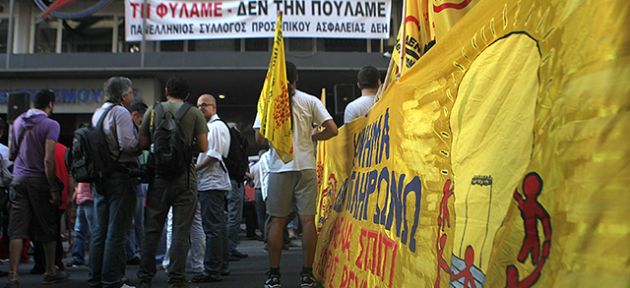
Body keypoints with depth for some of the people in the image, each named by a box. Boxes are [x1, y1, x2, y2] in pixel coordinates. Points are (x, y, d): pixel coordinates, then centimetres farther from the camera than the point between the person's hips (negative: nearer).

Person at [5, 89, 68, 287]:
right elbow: (48, 160, -15)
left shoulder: (18, 121, 10)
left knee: (17, 230, 2)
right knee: (47, 229, 8)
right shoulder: (50, 125, -9)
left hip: (18, 179, 5)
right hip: (39, 180, -5)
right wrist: (53, 188, -11)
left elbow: (11, 151, 18)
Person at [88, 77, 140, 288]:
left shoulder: (97, 113, 15)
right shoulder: (121, 112, -10)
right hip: (120, 175, -8)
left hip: (100, 176, 8)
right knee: (117, 232, -4)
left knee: (99, 231, 12)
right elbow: (128, 144, -20)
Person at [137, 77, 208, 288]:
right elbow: (203, 146, -4)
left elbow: (142, 144, 5)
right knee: (181, 229, 1)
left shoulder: (153, 111, 5)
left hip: (158, 175, 2)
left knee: (152, 228, 9)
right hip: (184, 177, -2)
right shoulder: (194, 113, 0)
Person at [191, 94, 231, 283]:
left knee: (212, 227, -11)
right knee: (218, 226, 14)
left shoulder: (217, 127, -9)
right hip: (213, 183, 11)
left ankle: (212, 270, -11)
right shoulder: (210, 126, 22)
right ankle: (222, 266, 21)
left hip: (211, 183, -11)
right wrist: (196, 169, 13)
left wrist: (194, 169, -12)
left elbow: (214, 155, -16)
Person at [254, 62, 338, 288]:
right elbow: (332, 130, -2)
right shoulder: (310, 101, 4)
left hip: (279, 167, 0)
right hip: (306, 166, 0)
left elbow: (260, 138, -3)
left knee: (277, 220, 5)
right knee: (308, 219, 2)